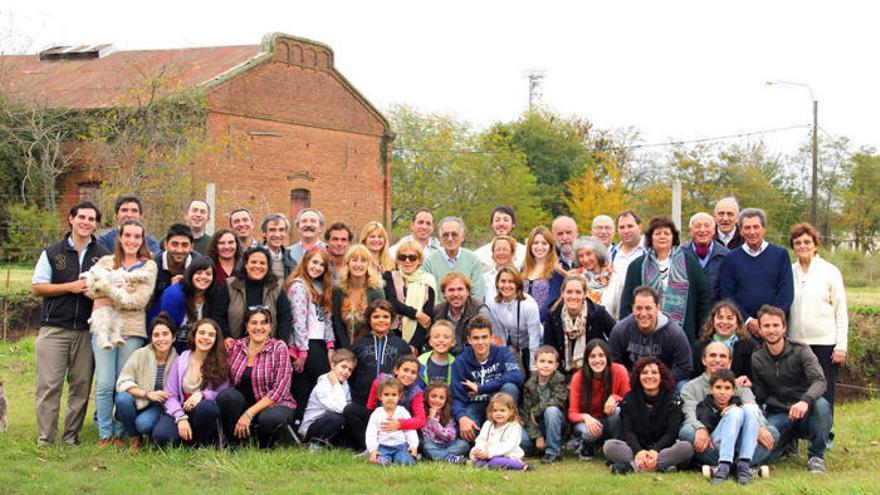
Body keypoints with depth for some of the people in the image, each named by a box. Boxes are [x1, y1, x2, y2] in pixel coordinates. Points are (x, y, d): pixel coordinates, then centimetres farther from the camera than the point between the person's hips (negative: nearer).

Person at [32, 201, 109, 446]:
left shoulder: (103, 256, 10)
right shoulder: (52, 253, 8)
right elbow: (37, 287, 5)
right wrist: (70, 287, -7)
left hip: (88, 330, 1)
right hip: (54, 328, -1)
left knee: (81, 385, 2)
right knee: (49, 385, -5)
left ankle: (71, 436, 11)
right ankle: (44, 438, -1)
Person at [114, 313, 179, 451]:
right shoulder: (140, 355, -11)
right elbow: (123, 383, -13)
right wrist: (147, 394, -25)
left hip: (159, 408, -1)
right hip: (138, 402, 1)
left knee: (144, 424, -33)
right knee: (122, 398, -33)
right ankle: (135, 438, -6)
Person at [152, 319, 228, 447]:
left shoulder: (220, 364, 2)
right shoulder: (180, 361, 6)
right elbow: (170, 395, 0)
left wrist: (202, 395, -24)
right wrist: (181, 418, -17)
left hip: (205, 412, 0)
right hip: (180, 411, 0)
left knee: (206, 407, -38)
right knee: (161, 436, -32)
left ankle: (202, 444, -9)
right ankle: (187, 439, 3)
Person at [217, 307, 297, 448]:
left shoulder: (279, 348, -8)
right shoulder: (236, 347, 2)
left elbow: (280, 390, -14)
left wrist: (249, 413, -20)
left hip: (274, 405, -3)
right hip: (243, 403, 3)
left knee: (270, 419, -36)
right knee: (226, 395, -28)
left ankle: (265, 446, -1)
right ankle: (234, 446, -11)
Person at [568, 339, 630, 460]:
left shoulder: (619, 371, -17)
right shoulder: (578, 378, -16)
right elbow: (572, 413, -14)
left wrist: (614, 398, -33)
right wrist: (586, 417, -37)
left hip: (612, 422, 0)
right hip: (588, 422, 0)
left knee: (618, 409, -33)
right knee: (590, 432, -35)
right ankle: (586, 446, 3)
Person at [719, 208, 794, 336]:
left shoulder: (780, 254, 7)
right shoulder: (731, 258, 8)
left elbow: (787, 292, 1)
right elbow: (727, 294, 3)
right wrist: (748, 320, -8)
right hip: (742, 325, 0)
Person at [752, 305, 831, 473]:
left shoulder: (800, 350, -6)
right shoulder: (757, 359, 5)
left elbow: (820, 380, -22)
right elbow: (760, 397, 9)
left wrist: (805, 401, -42)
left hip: (804, 412, -1)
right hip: (778, 416, 1)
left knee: (821, 404, -37)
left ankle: (816, 456, -13)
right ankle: (790, 442, 8)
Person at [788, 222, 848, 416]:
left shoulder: (830, 271, 2)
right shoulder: (788, 272, 8)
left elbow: (841, 312, 2)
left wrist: (841, 346, -4)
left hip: (824, 342, -2)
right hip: (795, 342, 2)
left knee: (823, 395, -2)